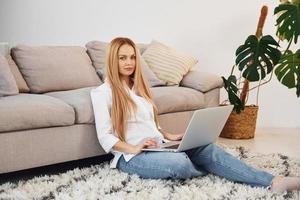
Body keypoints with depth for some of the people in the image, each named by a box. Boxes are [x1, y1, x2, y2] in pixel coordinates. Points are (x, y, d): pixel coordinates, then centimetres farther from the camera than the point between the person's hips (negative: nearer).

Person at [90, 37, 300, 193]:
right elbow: (105, 137, -10)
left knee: (207, 149, -18)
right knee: (179, 162, -36)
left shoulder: (138, 86, 19)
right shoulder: (102, 92, -3)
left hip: (157, 147, 7)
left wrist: (168, 136, 6)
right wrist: (133, 148, -23)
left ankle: (273, 182, -26)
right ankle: (211, 170, -2)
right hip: (131, 156, -6)